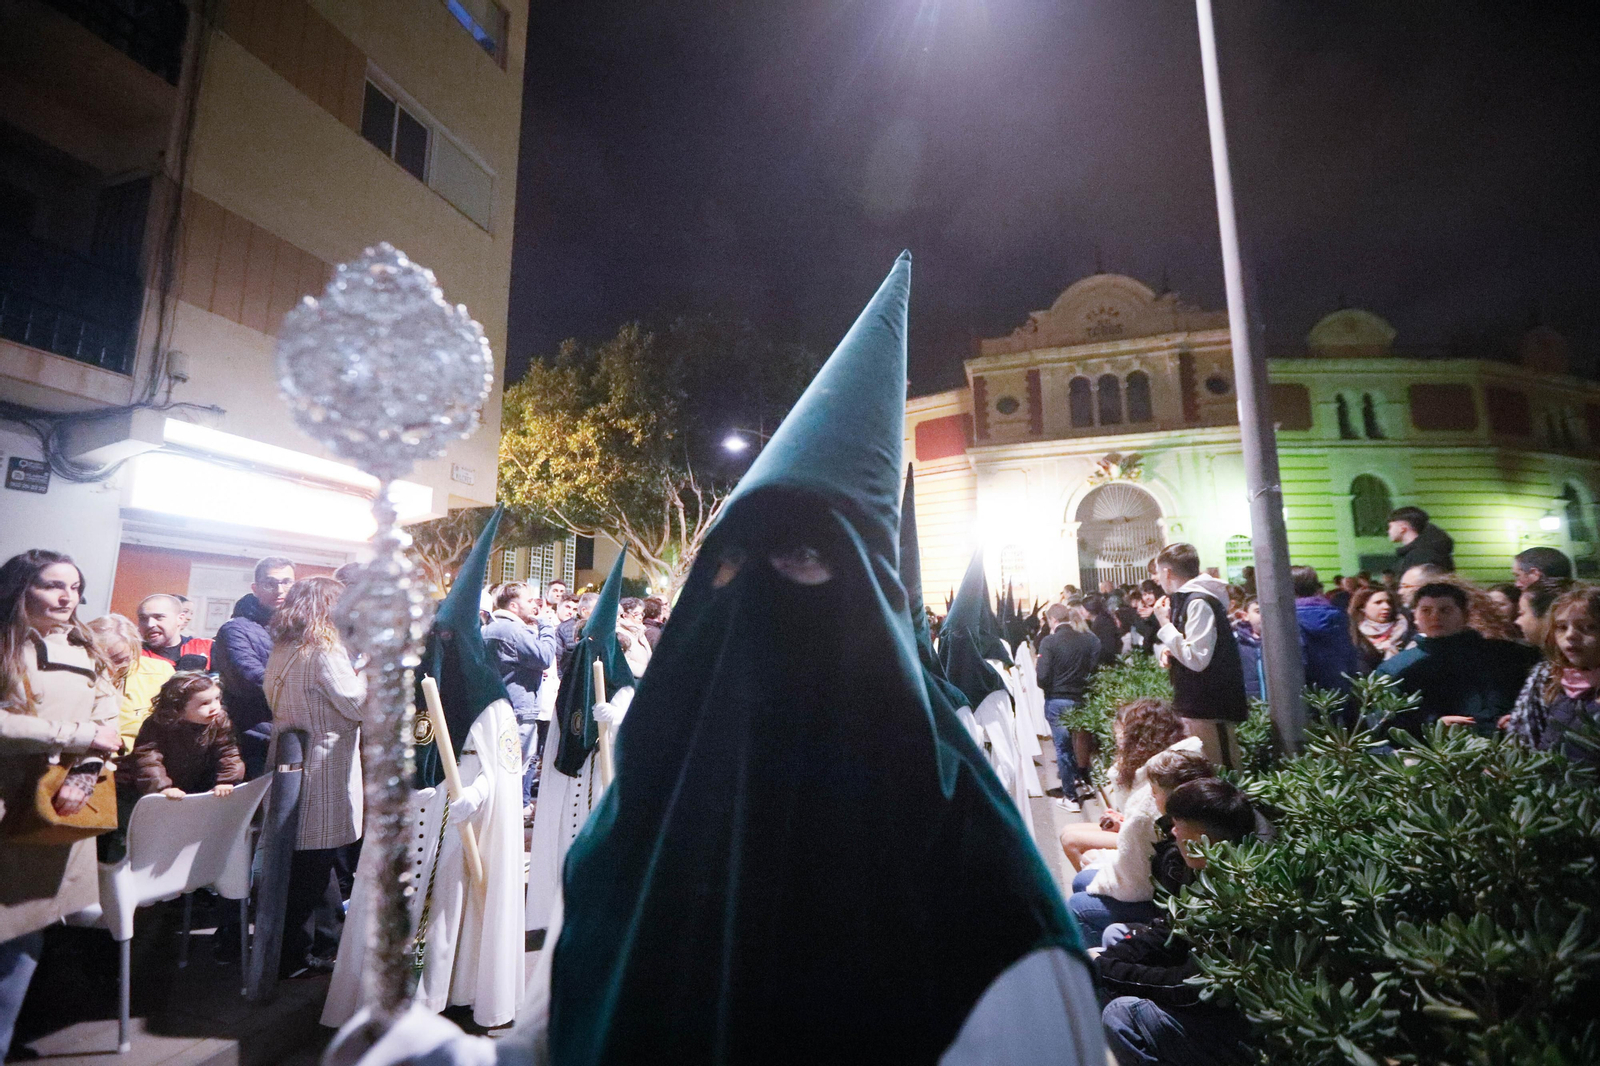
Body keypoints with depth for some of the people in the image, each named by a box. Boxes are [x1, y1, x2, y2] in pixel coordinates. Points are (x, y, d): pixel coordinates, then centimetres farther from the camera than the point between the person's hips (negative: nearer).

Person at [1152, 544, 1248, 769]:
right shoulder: (1185, 599, 12)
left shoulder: (1199, 602, -17)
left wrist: (1165, 624, -16)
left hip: (1209, 708, -10)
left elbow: (1197, 659, -21)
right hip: (1195, 704, 10)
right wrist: (1172, 651, 5)